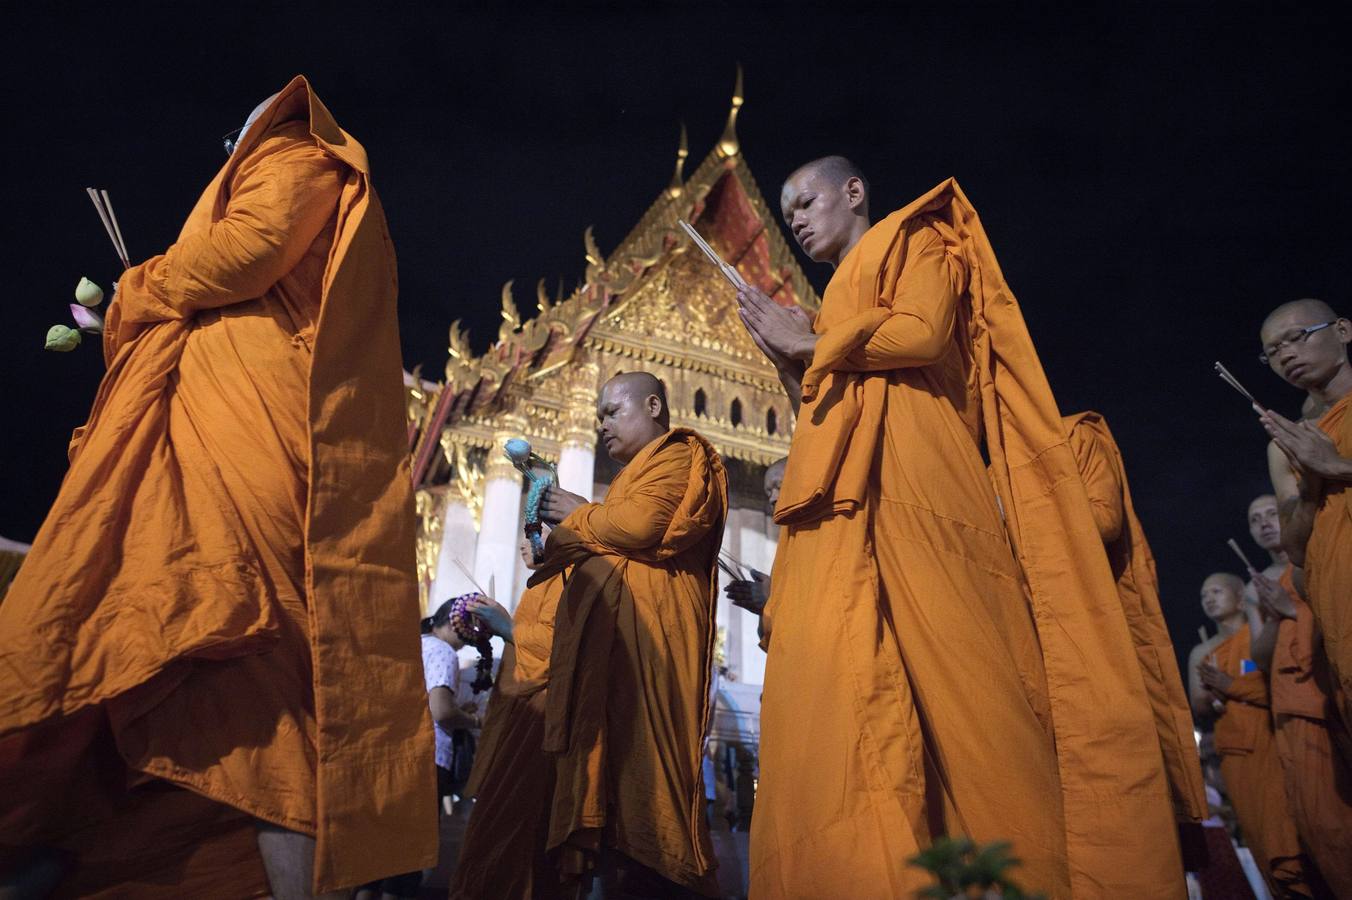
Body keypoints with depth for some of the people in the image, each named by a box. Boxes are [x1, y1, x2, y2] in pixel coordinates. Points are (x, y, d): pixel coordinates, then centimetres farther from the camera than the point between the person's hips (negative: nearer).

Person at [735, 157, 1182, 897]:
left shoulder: (914, 240, 14)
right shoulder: (837, 302, 34)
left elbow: (924, 334, -7)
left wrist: (812, 341, 2)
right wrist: (784, 357, 16)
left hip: (907, 472, -7)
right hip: (842, 501, 7)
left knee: (952, 666, -15)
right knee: (836, 683, -8)